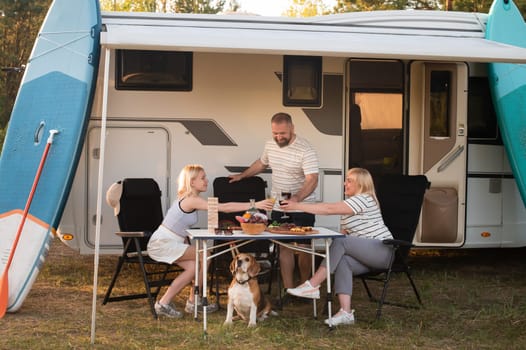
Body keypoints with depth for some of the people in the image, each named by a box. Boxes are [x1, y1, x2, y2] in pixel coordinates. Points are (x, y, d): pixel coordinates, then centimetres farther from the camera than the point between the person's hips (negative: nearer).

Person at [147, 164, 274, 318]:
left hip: (169, 242, 9)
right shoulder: (192, 200, -18)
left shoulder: (187, 198, 12)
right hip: (162, 243, -9)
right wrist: (255, 205, -27)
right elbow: (224, 207, -24)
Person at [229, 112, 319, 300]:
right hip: (278, 207, 5)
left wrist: (296, 198, -45)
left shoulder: (305, 150, -20)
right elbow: (261, 163, 24)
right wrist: (242, 175, 29)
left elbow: (312, 180, -30)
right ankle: (288, 290, 5)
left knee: (303, 247, 2)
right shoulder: (270, 145, 2)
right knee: (284, 247, 3)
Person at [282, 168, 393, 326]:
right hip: (367, 254, 9)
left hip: (382, 250, -9)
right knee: (342, 261, -22)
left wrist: (298, 206, -22)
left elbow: (329, 209, -21)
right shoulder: (352, 201, 19)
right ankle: (346, 312, -32)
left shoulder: (363, 200, -13)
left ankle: (312, 286, -27)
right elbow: (346, 231, 18)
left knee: (340, 243, -27)